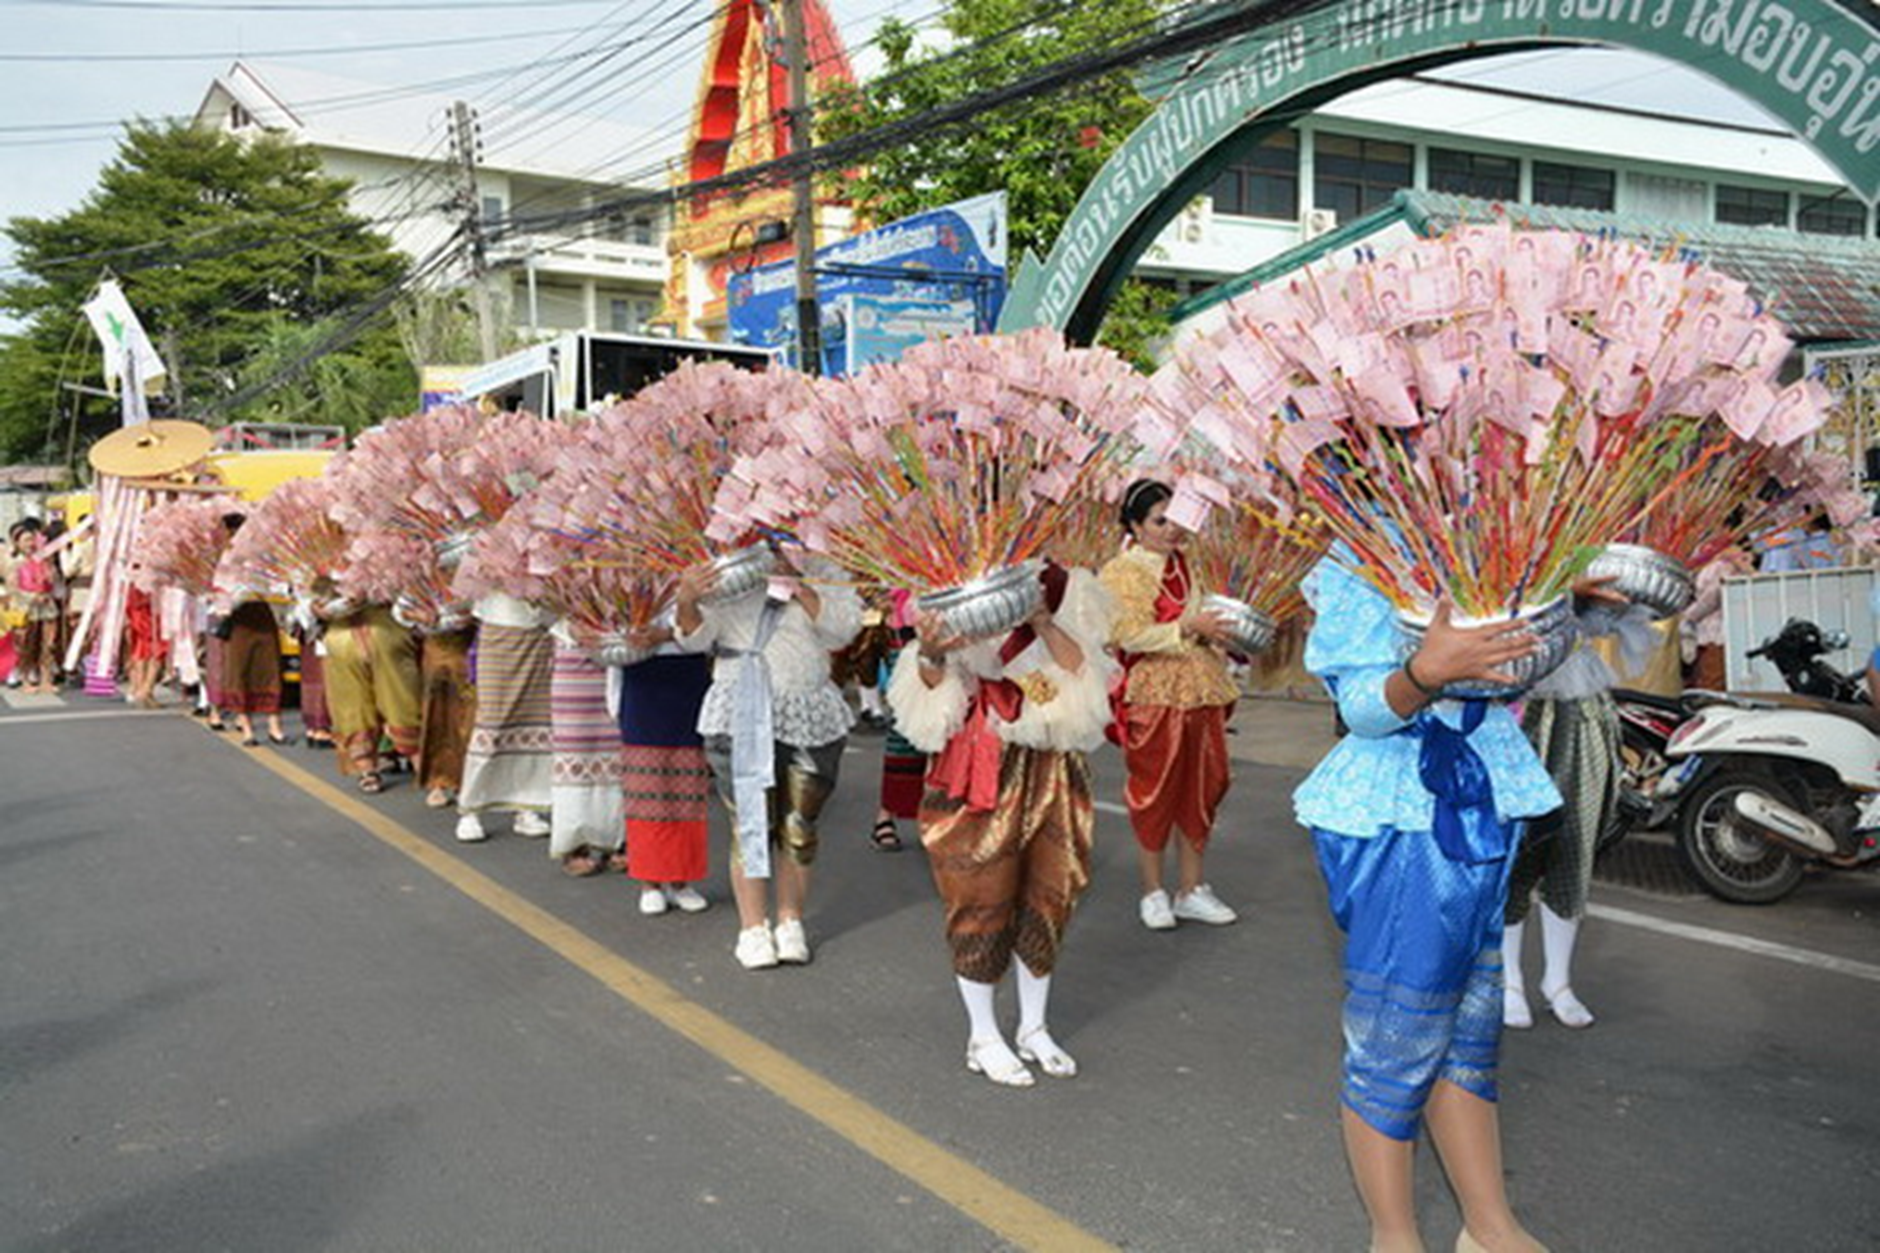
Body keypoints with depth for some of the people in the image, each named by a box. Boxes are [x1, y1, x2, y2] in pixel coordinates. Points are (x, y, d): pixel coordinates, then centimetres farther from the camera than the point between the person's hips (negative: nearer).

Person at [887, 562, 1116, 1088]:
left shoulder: (1067, 598, 5)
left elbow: (1084, 676, -8)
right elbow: (934, 690, -11)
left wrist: (1043, 621, -21)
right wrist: (930, 655, -32)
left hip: (1052, 773, 4)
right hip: (983, 774, -4)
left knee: (1046, 897, 12)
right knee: (983, 901, 3)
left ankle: (1034, 1028, 30)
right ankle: (983, 1037, 19)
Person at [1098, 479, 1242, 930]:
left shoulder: (1181, 566, 14)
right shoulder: (1121, 573, -7)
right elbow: (1132, 636, -17)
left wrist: (1215, 630, 7)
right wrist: (1189, 628, -25)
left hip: (1200, 694, 7)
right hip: (1154, 697, -7)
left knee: (1201, 788, 9)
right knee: (1156, 791, 1)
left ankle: (1192, 889, 20)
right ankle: (1153, 892, 14)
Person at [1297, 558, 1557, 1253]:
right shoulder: (1355, 574, -10)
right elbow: (1363, 707, -19)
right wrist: (1427, 671, -39)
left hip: (1480, 811, 7)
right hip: (1402, 826, -7)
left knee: (1470, 1034, 17)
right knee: (1397, 1041, 2)